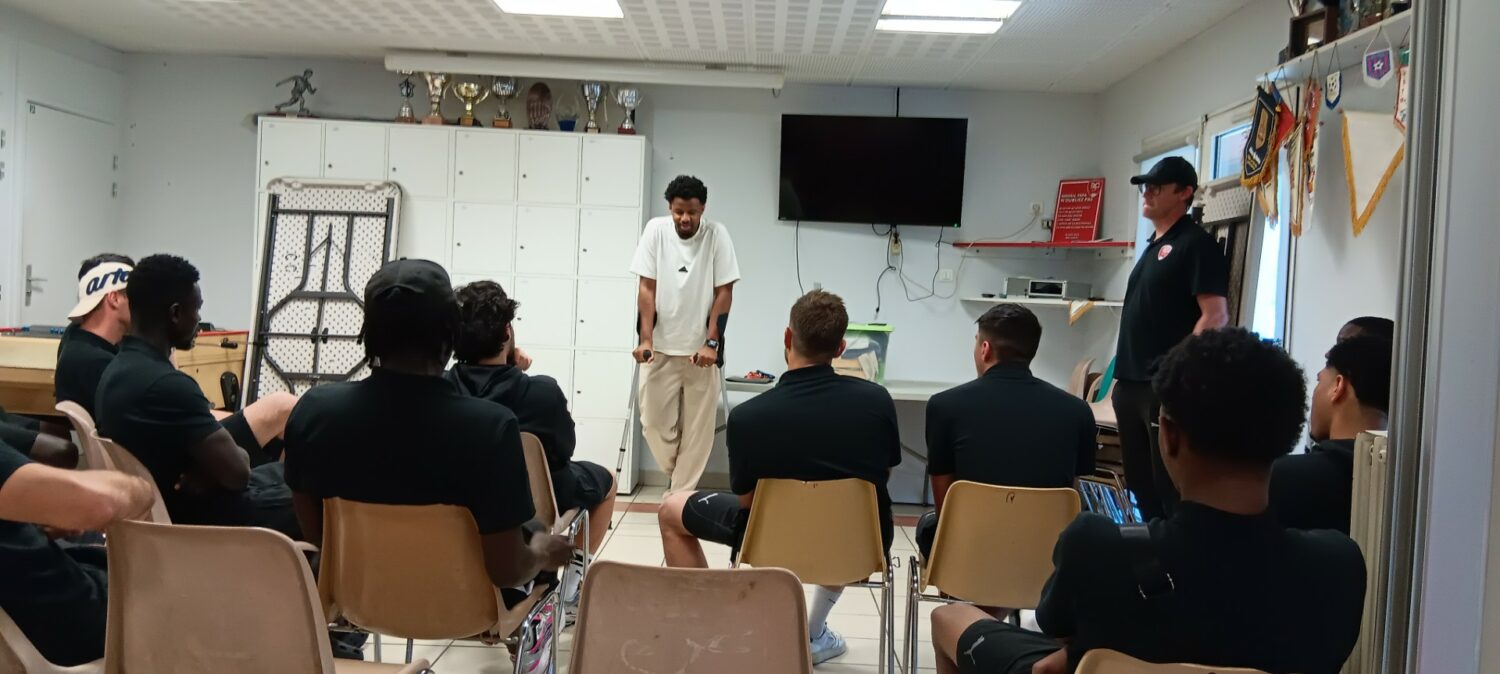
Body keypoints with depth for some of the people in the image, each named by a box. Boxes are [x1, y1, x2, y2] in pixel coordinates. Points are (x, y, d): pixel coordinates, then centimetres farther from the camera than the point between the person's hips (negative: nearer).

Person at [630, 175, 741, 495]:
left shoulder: (716, 234, -7)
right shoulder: (656, 230, -5)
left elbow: (724, 292, -5)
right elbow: (647, 288, -4)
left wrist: (712, 343, -11)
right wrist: (645, 339, -12)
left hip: (701, 348, -1)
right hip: (661, 346, 1)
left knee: (698, 427, 2)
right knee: (654, 421, 3)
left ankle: (680, 494, 14)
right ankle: (678, 475, 29)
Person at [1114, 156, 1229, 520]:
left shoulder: (1196, 244, -7)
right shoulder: (1152, 246, 19)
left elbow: (1215, 316, -16)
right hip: (1133, 384, 9)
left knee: (1170, 483, -5)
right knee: (1139, 480, 13)